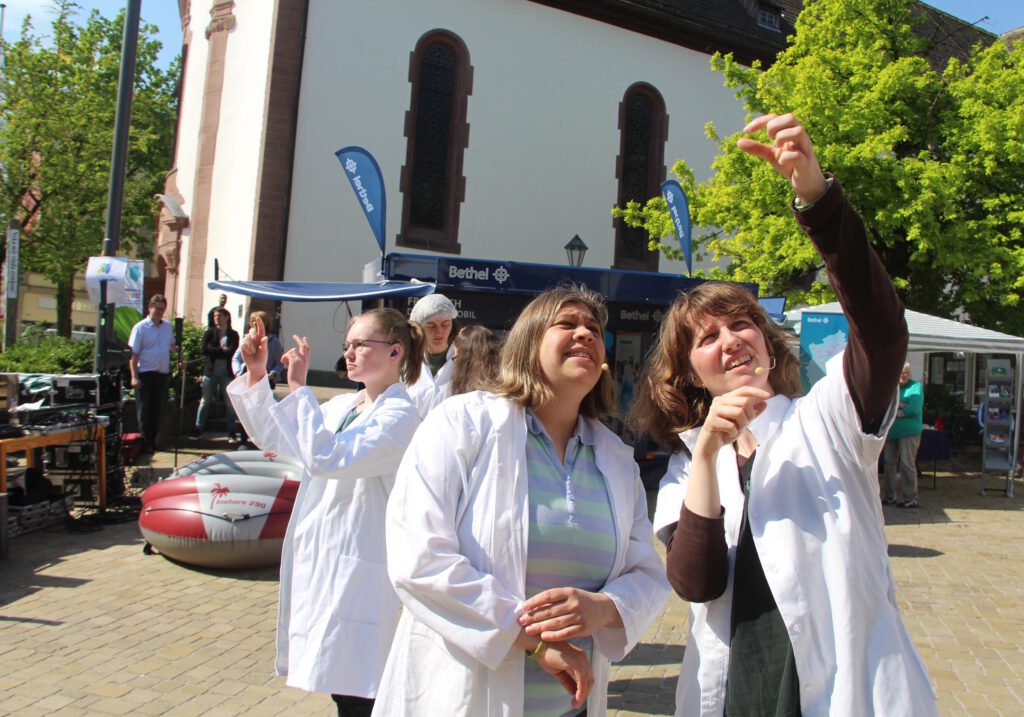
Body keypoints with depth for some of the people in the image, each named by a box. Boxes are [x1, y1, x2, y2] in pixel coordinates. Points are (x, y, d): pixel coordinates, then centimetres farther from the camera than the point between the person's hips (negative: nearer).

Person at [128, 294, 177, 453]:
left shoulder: (168, 326, 11)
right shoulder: (140, 328, -5)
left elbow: (172, 346, 23)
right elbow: (133, 354, -8)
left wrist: (177, 350, -2)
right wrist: (134, 376, -16)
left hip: (163, 374, 5)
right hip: (146, 374, -5)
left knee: (157, 410, 10)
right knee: (144, 411, 1)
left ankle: (152, 440, 20)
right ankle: (144, 441, 7)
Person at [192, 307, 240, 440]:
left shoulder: (233, 334, 4)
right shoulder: (209, 333, 7)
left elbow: (232, 352, -9)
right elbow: (204, 350, -7)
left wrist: (214, 351, -9)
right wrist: (222, 350, -8)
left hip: (227, 373, -1)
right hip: (210, 372, 1)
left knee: (230, 403, 1)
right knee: (205, 401, 5)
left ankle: (231, 433, 6)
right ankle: (198, 429, 12)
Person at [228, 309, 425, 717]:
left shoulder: (400, 416, -14)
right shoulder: (340, 406, 11)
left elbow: (328, 458, -26)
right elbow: (272, 437, 19)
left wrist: (299, 388, -21)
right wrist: (256, 374, 9)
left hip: (359, 573, -8)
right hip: (321, 561, 8)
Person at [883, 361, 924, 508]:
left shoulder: (916, 386, -1)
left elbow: (914, 409, -13)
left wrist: (894, 411, -6)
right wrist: (900, 405, -15)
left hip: (909, 432, -6)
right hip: (891, 432, 6)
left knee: (907, 464, -9)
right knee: (889, 463, 10)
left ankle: (910, 498, -3)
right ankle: (889, 496, 21)